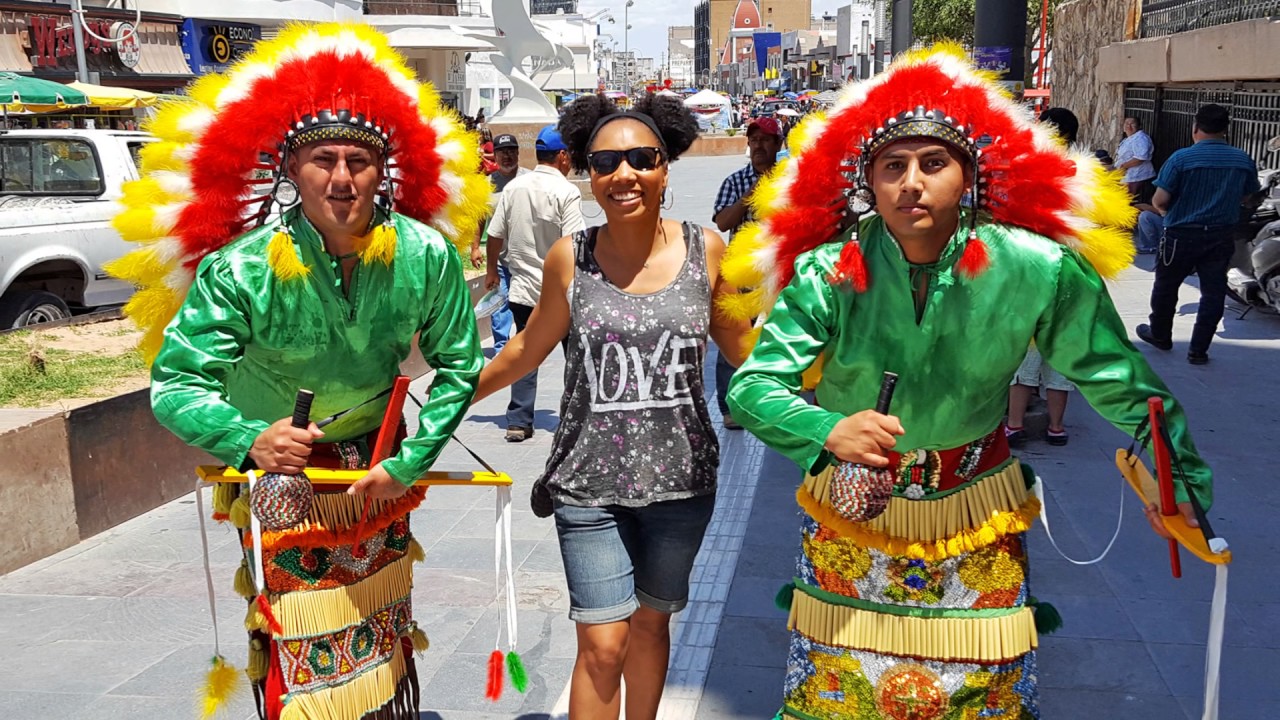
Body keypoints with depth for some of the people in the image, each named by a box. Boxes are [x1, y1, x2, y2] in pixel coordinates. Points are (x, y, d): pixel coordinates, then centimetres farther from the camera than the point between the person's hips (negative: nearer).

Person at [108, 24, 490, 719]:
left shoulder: (427, 257, -17)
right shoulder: (241, 269, -24)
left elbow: (458, 364, -6)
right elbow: (175, 382, -22)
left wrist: (408, 464, -13)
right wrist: (248, 439, -41)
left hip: (378, 463, 3)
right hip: (279, 463, -2)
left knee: (384, 622, 18)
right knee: (296, 639, 2)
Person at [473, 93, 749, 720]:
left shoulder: (705, 250, -4)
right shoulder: (569, 258, -5)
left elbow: (740, 344, 9)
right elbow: (530, 347, 9)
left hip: (680, 476, 1)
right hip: (590, 479, -1)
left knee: (650, 621, 18)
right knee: (602, 644, -2)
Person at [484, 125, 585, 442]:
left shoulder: (514, 187, 3)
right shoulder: (566, 192, -13)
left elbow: (495, 235, 7)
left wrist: (492, 271, 21)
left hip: (522, 287, 4)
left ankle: (518, 422, 9)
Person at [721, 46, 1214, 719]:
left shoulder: (1036, 269, -17)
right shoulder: (830, 272, -19)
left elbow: (1115, 379, -4)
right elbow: (752, 385, -23)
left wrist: (1184, 477, -4)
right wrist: (828, 430, -41)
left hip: (975, 515, 1)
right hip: (853, 508, 0)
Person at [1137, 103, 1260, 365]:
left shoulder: (1182, 158, -15)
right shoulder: (1244, 161, -1)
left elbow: (1159, 200, -15)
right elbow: (1247, 196, 13)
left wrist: (1169, 211, 6)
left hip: (1182, 235, -3)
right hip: (1220, 237, 3)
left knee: (1166, 287, 17)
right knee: (1213, 293, 9)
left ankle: (1160, 335, 33)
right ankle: (1198, 350, 12)